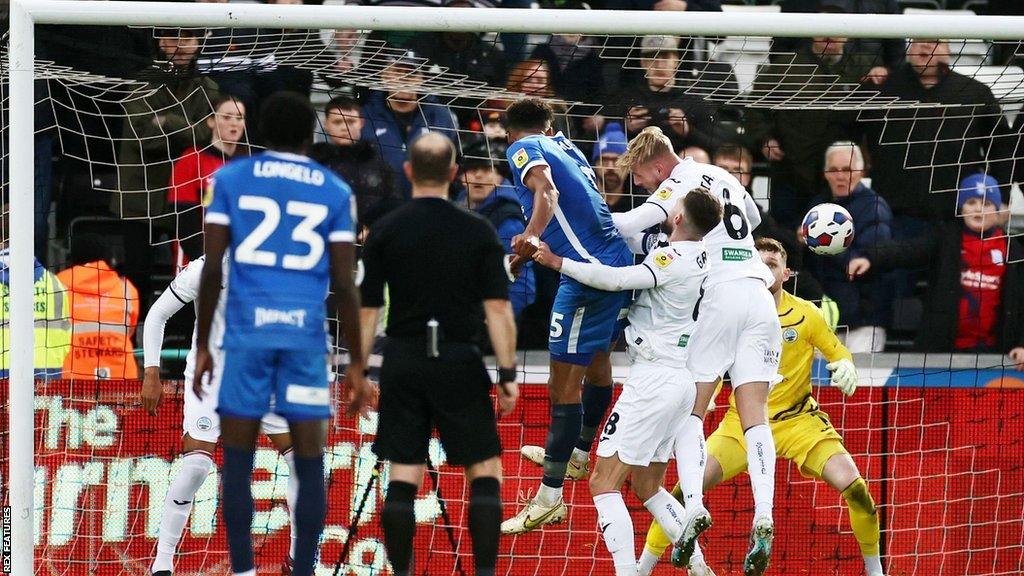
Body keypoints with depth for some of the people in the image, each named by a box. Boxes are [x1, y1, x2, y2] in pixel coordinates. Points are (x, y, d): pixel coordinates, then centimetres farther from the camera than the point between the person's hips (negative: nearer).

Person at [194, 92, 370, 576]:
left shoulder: (230, 179, 6)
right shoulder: (334, 191, 7)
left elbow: (212, 269, 2)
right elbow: (344, 285, 4)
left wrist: (202, 345, 10)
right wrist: (356, 364, 9)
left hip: (247, 333, 0)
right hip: (306, 335, 0)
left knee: (238, 462, 6)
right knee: (309, 466, 5)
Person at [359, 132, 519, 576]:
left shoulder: (386, 232, 0)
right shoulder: (478, 232, -1)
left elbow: (368, 310, 0)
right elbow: (497, 308, -6)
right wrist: (508, 374, -3)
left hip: (403, 361, 1)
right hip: (459, 364, -1)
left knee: (403, 477, 3)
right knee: (485, 472, 5)